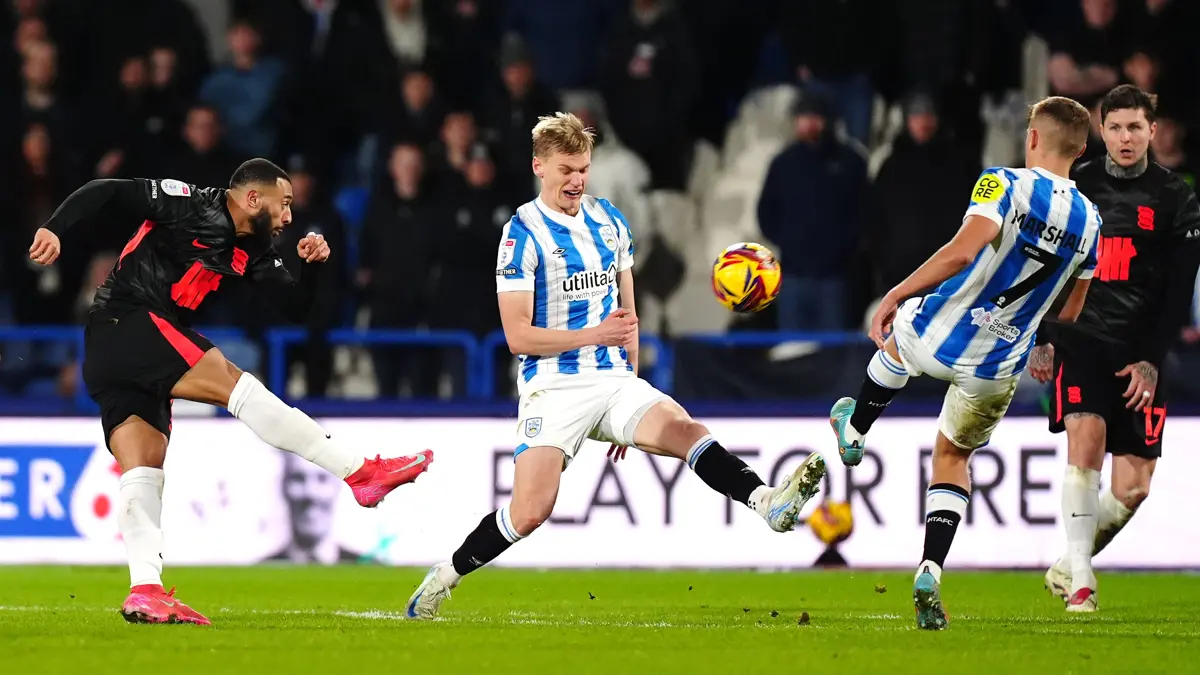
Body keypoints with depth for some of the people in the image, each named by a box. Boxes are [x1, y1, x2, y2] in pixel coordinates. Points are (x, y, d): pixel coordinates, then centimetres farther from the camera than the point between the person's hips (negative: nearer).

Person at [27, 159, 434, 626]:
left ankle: (145, 591, -10)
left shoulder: (251, 252, 16)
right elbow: (105, 194, -8)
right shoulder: (186, 204, -5)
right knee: (233, 383, -16)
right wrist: (55, 229, -22)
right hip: (129, 320, -10)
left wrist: (310, 266, -2)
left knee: (143, 472, -1)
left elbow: (294, 308, 16)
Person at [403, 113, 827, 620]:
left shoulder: (610, 221, 11)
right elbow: (517, 335, -12)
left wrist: (630, 382, 20)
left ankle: (768, 502, -43)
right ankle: (443, 579, 5)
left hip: (614, 382, 4)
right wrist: (596, 335, -20)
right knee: (530, 512, -15)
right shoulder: (523, 234, -8)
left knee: (684, 430, -24)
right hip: (554, 389, -4)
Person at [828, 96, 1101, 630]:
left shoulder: (1004, 185, -15)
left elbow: (964, 250, -30)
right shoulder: (1089, 222, 1)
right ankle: (929, 573, 6)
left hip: (937, 335, -3)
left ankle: (854, 430, 54)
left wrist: (896, 293, -23)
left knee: (899, 329, 36)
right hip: (998, 370, 3)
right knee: (953, 457, 23)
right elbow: (1068, 313, 10)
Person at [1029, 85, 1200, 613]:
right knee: (1087, 436, -23)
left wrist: (1152, 360, -7)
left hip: (1139, 352, 0)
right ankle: (1079, 582, -18)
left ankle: (1066, 567, 19)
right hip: (1080, 337, 0)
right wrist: (1040, 340, 7)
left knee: (1133, 487, -4)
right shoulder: (1076, 186, 7)